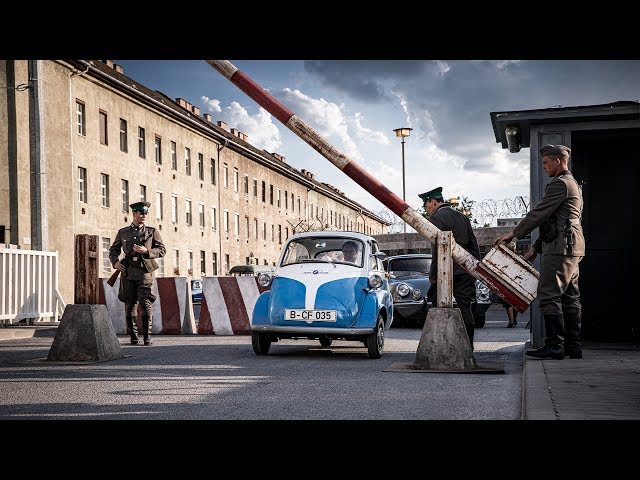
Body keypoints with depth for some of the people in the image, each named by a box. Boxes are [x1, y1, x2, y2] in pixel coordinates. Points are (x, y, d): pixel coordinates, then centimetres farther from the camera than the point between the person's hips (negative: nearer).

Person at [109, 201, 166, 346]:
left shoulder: (152, 232, 8)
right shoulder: (122, 232, 13)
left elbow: (162, 250, 5)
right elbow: (113, 250, 22)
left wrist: (146, 251, -10)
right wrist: (115, 262, 2)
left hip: (145, 272, -2)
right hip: (128, 272, 2)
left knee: (146, 304, -10)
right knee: (129, 305, 4)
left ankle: (147, 337, -3)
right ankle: (133, 336, 14)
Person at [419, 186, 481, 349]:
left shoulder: (436, 218, -7)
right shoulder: (462, 217, 16)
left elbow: (437, 250, -14)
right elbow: (474, 246, 17)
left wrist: (434, 277, -12)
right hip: (466, 271, 7)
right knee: (465, 309, 7)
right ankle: (468, 347, 8)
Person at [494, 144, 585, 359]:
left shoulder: (560, 184, -10)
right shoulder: (572, 184, 24)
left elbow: (539, 213, -13)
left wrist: (513, 234, -4)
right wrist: (536, 247, 23)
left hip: (560, 248, -11)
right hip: (572, 249, 11)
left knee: (549, 295, -10)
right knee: (570, 297, 9)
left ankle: (554, 345, -11)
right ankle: (573, 345, 11)